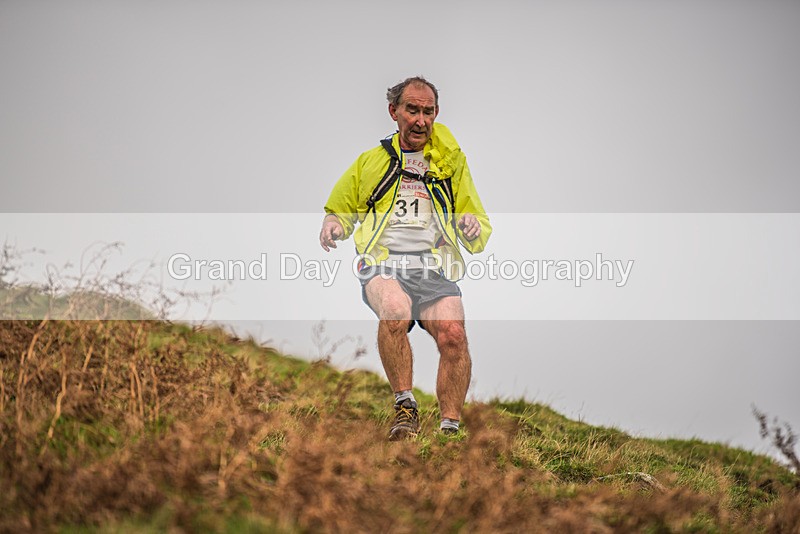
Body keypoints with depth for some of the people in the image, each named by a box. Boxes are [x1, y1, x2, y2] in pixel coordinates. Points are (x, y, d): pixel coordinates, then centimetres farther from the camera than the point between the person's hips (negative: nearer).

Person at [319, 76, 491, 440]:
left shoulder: (451, 164, 21)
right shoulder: (371, 162, 20)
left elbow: (480, 239, 23)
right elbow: (339, 210, 31)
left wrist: (473, 230, -3)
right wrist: (333, 227, 6)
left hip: (435, 269, 1)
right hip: (383, 264, -1)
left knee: (453, 334, -29)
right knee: (395, 312, -36)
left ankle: (450, 428, -22)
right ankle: (405, 407, -24)